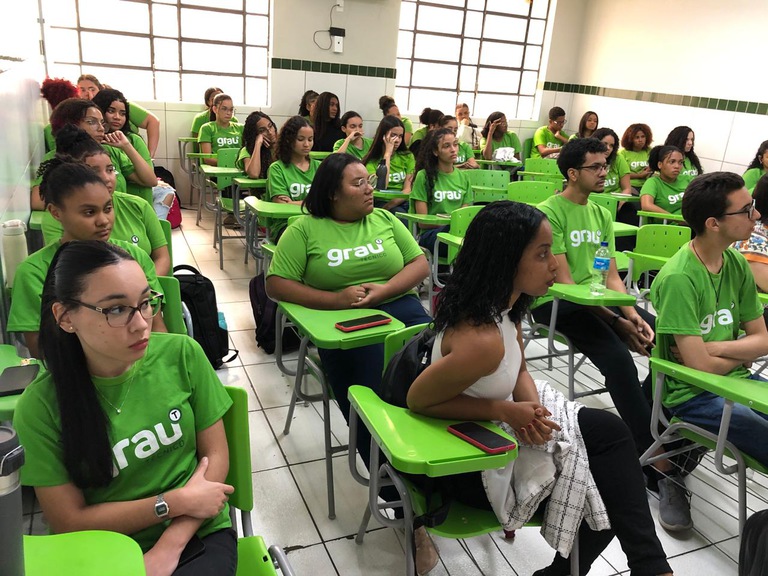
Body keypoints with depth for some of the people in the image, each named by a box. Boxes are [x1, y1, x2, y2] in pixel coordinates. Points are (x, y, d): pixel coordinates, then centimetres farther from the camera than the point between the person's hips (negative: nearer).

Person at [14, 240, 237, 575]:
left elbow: (216, 454, -4)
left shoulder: (182, 354, -10)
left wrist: (168, 548, -13)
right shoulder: (40, 406, -12)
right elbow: (68, 522, -7)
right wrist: (176, 502, -14)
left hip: (197, 536, 1)